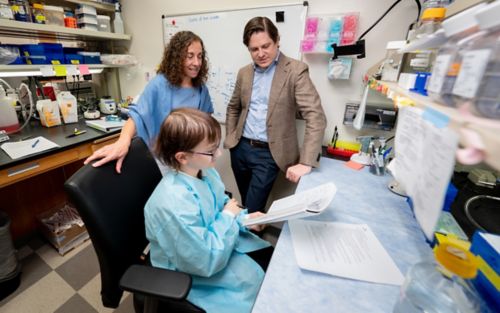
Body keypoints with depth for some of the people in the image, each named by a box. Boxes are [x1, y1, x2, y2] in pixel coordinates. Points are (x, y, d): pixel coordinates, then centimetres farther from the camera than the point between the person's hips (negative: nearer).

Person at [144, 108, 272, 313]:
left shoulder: (205, 172, -10)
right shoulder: (175, 203, -37)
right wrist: (228, 218, -22)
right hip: (191, 271, -7)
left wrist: (243, 218, -9)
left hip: (213, 241, 8)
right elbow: (205, 262, -29)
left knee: (270, 257, 7)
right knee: (255, 278, -7)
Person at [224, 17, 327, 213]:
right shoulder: (244, 73, 7)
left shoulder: (296, 70, -10)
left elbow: (315, 116, -18)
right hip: (240, 148, 6)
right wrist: (230, 138, 8)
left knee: (252, 210, -2)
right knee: (245, 205, 20)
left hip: (269, 153, -5)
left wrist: (306, 162, -26)